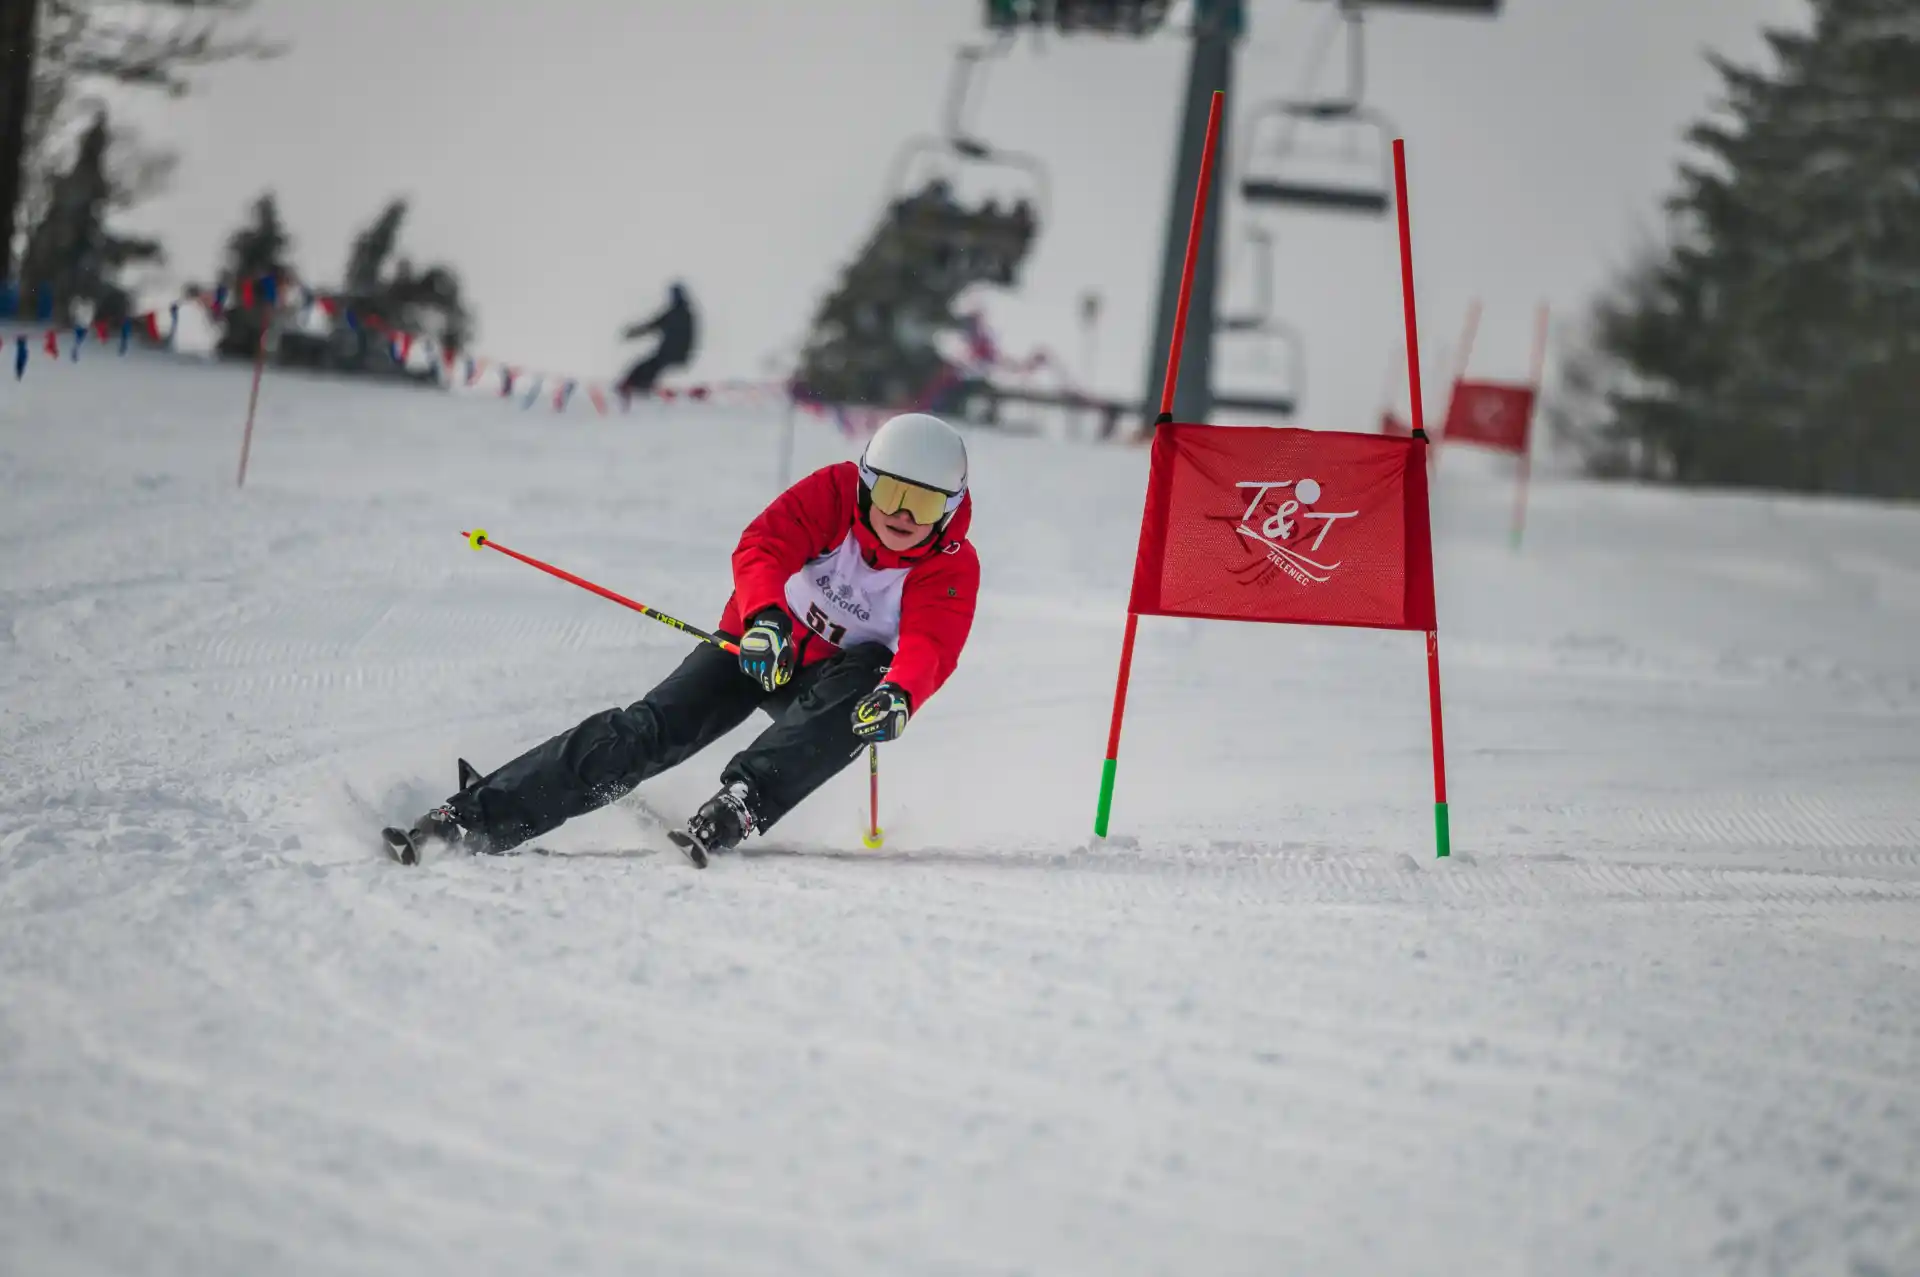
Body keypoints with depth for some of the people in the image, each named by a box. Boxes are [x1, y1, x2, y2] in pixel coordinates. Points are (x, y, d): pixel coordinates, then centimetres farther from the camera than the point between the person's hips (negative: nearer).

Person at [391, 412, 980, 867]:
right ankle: (474, 817, -22)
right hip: (759, 647, 0)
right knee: (652, 730, -19)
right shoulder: (833, 493, -15)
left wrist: (900, 694, -57)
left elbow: (929, 649, -34)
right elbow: (761, 549, -29)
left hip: (831, 672, 0)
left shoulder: (952, 570, -17)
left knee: (859, 680, -36)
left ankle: (740, 803, -48)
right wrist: (764, 616, -50)